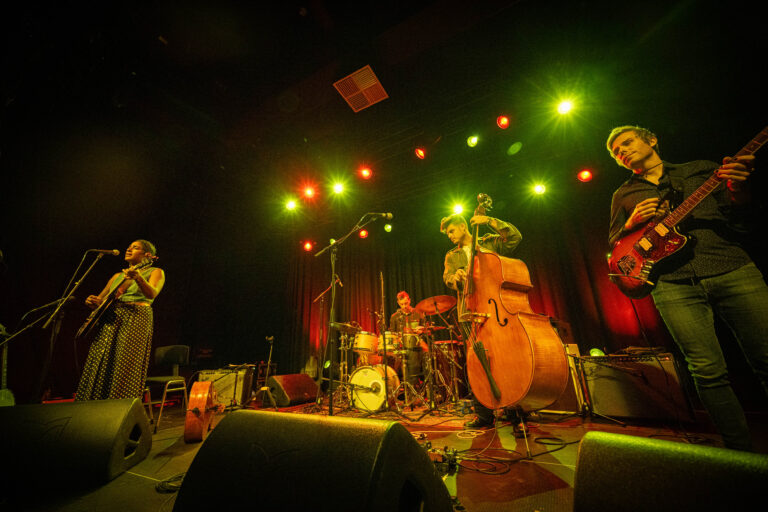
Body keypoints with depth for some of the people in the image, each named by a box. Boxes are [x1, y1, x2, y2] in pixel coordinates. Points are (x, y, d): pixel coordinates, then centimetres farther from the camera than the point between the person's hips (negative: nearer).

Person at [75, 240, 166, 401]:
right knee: (99, 367, 2)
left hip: (136, 317, -6)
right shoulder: (118, 276, 24)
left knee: (125, 369, -9)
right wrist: (93, 302, 0)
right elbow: (100, 299, 23)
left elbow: (152, 294, -15)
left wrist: (139, 278, -34)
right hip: (110, 318, 7)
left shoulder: (155, 272, 5)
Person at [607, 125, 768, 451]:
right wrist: (633, 222, -7)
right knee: (709, 372, -4)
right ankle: (741, 452, 10)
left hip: (732, 269, 1)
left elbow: (738, 214, 11)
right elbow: (614, 244, 13)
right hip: (674, 285, -1)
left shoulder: (702, 169, 19)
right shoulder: (624, 195, 18)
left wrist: (738, 186, -10)